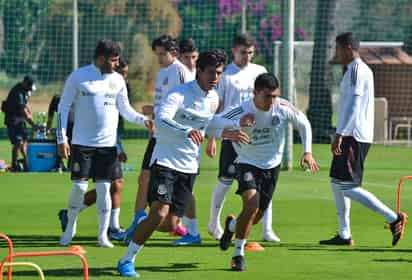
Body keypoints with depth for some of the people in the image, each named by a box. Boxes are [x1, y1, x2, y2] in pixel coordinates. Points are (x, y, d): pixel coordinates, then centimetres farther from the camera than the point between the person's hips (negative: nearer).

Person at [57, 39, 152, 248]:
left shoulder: (117, 80, 7)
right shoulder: (78, 77, -4)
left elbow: (125, 109, 11)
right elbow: (63, 107, 0)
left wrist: (143, 120, -9)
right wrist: (61, 139, -5)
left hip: (108, 144, 3)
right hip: (82, 143, -3)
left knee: (104, 188, 1)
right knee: (79, 186, -3)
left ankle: (103, 235, 7)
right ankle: (70, 227, 18)